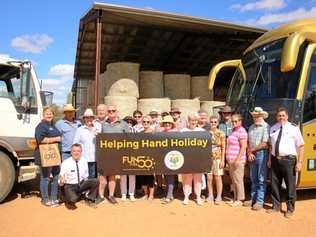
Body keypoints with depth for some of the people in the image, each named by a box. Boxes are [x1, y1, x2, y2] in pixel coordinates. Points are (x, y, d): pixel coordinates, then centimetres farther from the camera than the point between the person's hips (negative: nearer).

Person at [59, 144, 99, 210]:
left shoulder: (84, 161, -3)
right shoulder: (65, 163, -14)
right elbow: (61, 183, -11)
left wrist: (87, 187, 0)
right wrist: (61, 182, -34)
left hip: (81, 184, 4)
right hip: (69, 186, -3)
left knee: (95, 181, -21)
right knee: (72, 200, -33)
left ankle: (89, 198, 1)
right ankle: (68, 200, 5)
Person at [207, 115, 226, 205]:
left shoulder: (221, 134, -4)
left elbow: (223, 148, -5)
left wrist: (222, 160, -9)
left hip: (218, 158, -3)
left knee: (218, 178, 3)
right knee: (209, 178, 8)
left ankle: (218, 197, 14)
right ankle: (210, 196, 20)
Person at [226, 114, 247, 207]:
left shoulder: (241, 131, -13)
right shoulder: (233, 130, 15)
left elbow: (243, 147, -19)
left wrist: (238, 159, -22)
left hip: (237, 160, -9)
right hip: (231, 160, 9)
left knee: (238, 180, -2)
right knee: (233, 180, 15)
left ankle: (239, 200, 8)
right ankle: (235, 198, 24)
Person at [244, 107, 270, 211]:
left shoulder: (266, 127, -8)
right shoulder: (251, 127, 14)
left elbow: (264, 144, -14)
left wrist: (252, 150, -5)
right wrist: (249, 153, -2)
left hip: (262, 154, -7)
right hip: (252, 155, 7)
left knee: (261, 179, -1)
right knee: (253, 179, 13)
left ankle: (260, 201, 6)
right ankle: (253, 199, 22)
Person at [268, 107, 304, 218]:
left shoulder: (294, 128, -3)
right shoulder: (273, 128, 10)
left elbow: (301, 146, -5)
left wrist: (299, 162, -11)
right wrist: (270, 159, 11)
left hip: (288, 160, -4)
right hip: (275, 160, 4)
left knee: (290, 185, 4)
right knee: (275, 184, 11)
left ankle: (290, 209, 18)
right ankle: (276, 206, 26)